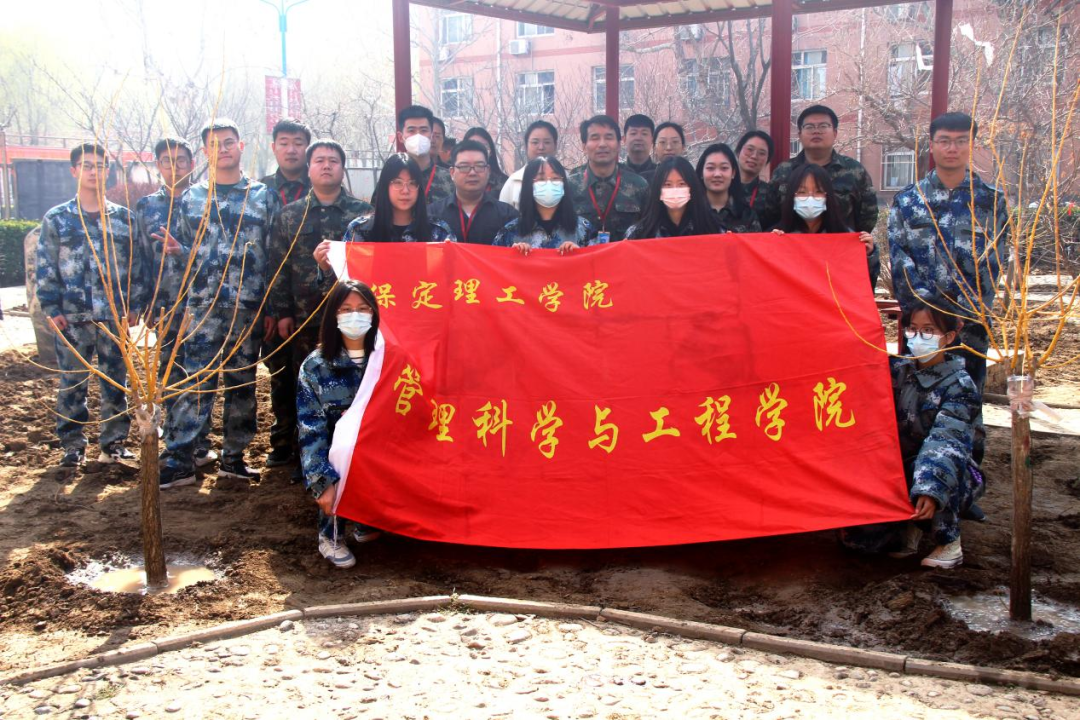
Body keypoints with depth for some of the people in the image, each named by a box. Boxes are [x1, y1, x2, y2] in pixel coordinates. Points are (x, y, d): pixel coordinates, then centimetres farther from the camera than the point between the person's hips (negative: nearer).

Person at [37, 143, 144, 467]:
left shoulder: (124, 218, 8)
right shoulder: (57, 218, 4)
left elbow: (136, 264, 9)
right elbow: (45, 268, 3)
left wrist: (134, 304, 2)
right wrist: (52, 309, -5)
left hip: (116, 316, 1)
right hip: (72, 317, -1)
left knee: (116, 381, 7)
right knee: (72, 382, 3)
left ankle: (114, 441, 18)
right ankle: (73, 444, 14)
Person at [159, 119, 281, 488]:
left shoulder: (264, 197, 8)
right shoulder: (191, 197, 12)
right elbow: (188, 252, 17)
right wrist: (178, 250, -6)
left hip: (249, 306, 0)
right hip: (203, 305, 0)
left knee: (243, 382, 6)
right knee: (197, 382, -6)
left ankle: (233, 457, 16)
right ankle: (177, 460, -3)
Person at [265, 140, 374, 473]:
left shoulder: (364, 213, 4)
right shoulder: (290, 215, 10)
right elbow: (278, 266, 8)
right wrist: (282, 311, 2)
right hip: (303, 317, 2)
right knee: (300, 385, 7)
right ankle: (296, 447, 19)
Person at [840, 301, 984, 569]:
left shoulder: (959, 385, -12)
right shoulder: (898, 370, 4)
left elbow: (946, 439, -27)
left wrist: (930, 490, -40)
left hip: (950, 477, -3)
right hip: (900, 467, 4)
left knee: (940, 458, -39)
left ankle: (949, 542, -15)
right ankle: (909, 526, 15)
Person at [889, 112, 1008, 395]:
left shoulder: (991, 201, 6)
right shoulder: (906, 201, 8)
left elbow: (990, 265, -2)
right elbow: (899, 260, -2)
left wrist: (963, 314, -13)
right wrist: (927, 307, -13)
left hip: (971, 326, 0)